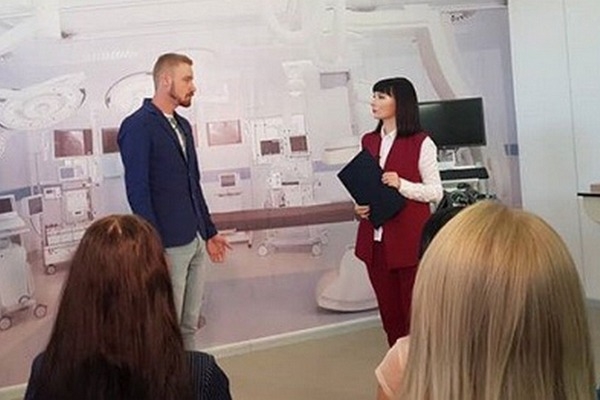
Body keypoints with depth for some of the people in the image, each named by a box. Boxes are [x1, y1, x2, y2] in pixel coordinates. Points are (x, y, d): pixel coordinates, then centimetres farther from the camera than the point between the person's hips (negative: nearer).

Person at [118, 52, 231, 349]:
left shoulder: (183, 125, 14)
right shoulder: (138, 127, -11)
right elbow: (138, 192, -16)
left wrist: (209, 232, 20)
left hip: (195, 242, 8)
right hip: (167, 246, -8)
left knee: (190, 325, 14)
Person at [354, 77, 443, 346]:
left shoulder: (420, 143, -6)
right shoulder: (369, 141, 12)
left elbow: (436, 192, -7)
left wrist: (401, 184, -21)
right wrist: (358, 207, -1)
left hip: (409, 239, -5)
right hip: (376, 240, 6)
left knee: (414, 311, 1)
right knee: (389, 311, 12)